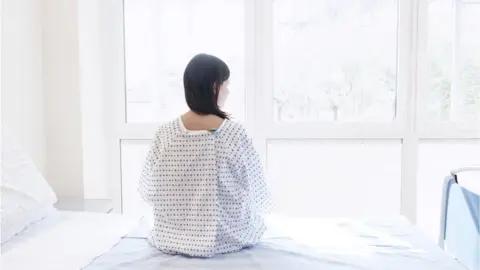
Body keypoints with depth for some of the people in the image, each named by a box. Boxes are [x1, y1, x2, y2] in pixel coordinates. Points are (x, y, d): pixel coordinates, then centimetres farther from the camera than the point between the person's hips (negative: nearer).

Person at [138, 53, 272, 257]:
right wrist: (260, 208, 14)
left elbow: (149, 188, -2)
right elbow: (253, 186, -10)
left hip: (171, 237, 4)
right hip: (224, 238, -3)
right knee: (258, 221, 31)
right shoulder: (234, 132, -22)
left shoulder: (165, 133, -13)